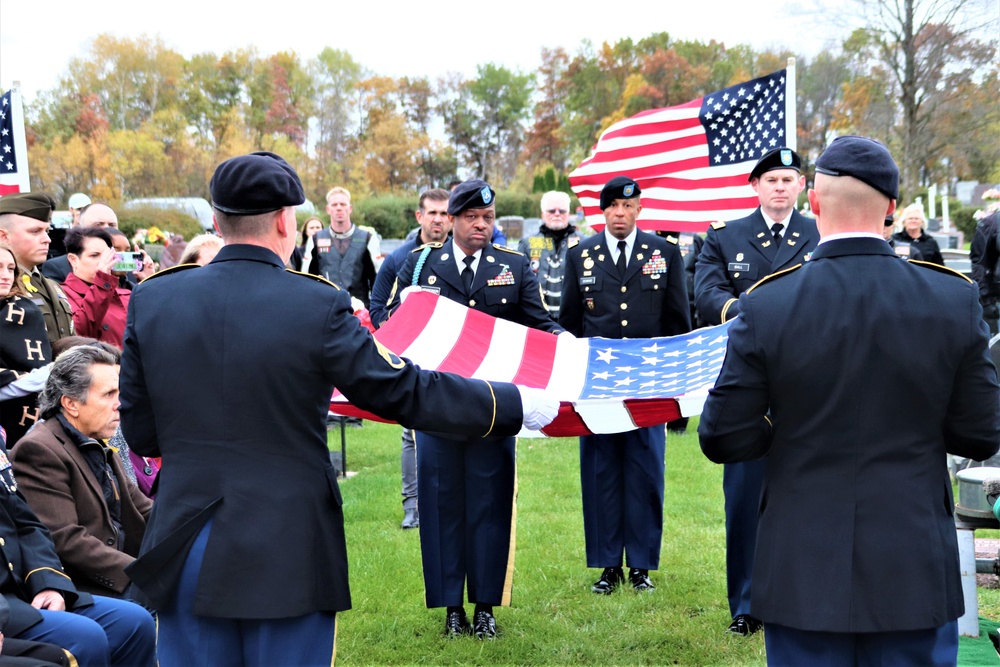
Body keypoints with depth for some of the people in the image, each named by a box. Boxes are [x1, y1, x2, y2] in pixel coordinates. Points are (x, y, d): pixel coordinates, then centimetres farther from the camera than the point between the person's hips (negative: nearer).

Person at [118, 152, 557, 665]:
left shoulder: (150, 299, -1)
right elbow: (407, 393, -8)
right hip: (286, 559, -3)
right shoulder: (318, 306, -12)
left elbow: (139, 434, 5)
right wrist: (515, 406, 3)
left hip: (185, 552, 4)